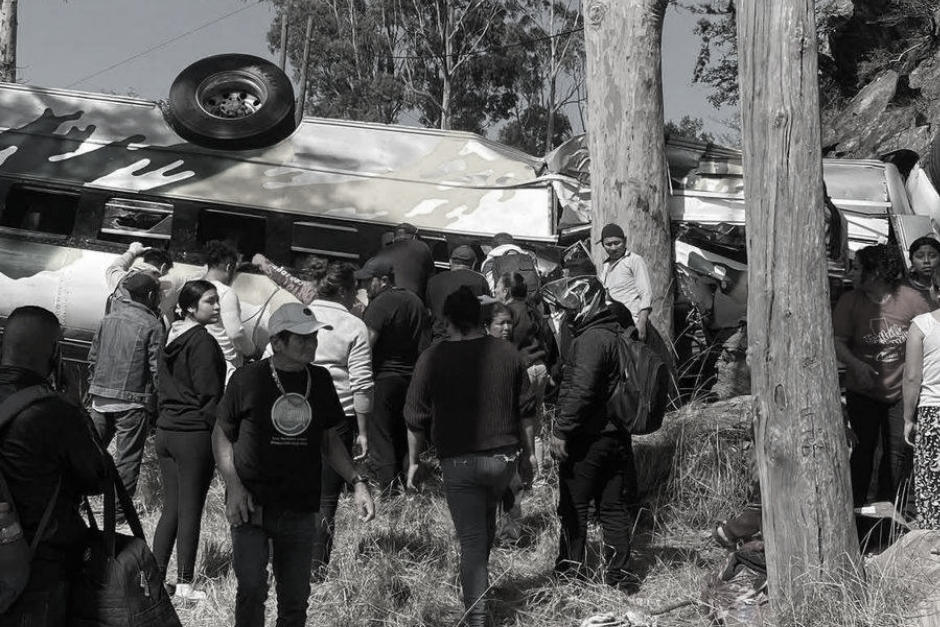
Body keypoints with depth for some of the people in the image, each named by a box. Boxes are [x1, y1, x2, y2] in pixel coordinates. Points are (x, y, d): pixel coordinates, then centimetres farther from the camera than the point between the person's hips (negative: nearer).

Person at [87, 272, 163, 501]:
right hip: (133, 401, -5)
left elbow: (93, 357, 12)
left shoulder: (109, 318, 8)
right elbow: (156, 367, -10)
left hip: (101, 397, 5)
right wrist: (158, 402, -3)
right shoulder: (152, 325, -8)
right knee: (127, 457, 2)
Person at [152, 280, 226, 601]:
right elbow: (209, 395, -15)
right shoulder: (202, 342, -14)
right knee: (190, 511, -1)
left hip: (166, 430, 8)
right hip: (194, 434, -8)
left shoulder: (171, 338, 11)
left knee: (170, 508, 13)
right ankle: (184, 584, 4)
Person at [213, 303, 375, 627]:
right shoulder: (247, 379, -6)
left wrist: (356, 482, 5)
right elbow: (221, 434, 3)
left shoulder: (319, 380, 6)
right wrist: (233, 487, -8)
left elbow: (329, 439, 16)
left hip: (299, 511, 4)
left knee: (295, 599, 8)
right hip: (251, 506, -3)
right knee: (252, 590, -13)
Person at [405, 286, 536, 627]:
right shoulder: (508, 353, 1)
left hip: (459, 462, -3)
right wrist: (528, 454, 20)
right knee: (486, 524, 27)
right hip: (504, 458, 3)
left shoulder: (433, 358, -8)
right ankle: (478, 585, 39)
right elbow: (526, 410, 8)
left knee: (471, 541, 0)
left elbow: (416, 417, -3)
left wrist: (414, 461, 9)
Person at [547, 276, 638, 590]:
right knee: (614, 506, 11)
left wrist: (561, 430, -20)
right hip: (617, 436, 9)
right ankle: (619, 572, 14)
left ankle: (571, 569, 7)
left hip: (587, 439, -9)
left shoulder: (590, 340, -17)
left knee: (573, 506, 2)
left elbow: (581, 391, -24)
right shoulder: (616, 336, 14)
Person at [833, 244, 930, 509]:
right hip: (862, 392, 0)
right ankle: (855, 507, 13)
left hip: (901, 393, 0)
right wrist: (856, 365, -27)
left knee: (899, 452, 0)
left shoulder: (910, 299, -10)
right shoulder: (850, 301, -6)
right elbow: (838, 341, -9)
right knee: (863, 449, 4)